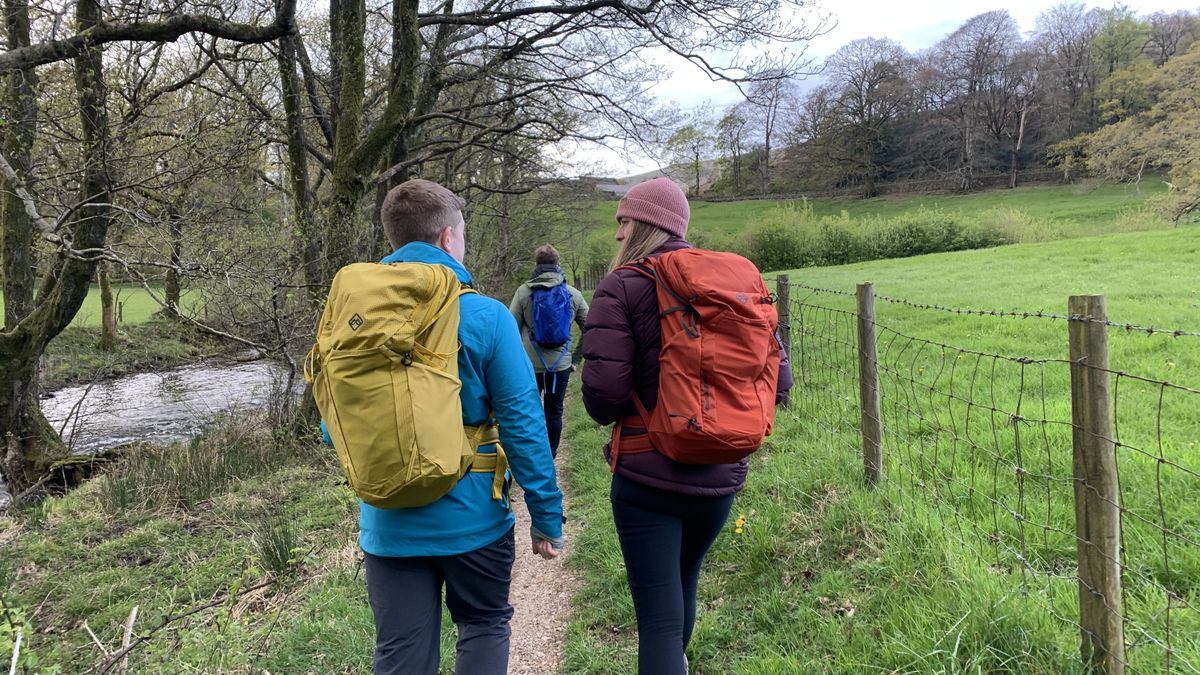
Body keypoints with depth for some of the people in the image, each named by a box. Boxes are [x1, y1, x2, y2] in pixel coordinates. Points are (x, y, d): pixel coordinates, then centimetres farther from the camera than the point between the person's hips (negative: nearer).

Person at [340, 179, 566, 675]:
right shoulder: (485, 316, -13)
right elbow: (522, 424, -14)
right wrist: (547, 515, -5)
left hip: (388, 524, 3)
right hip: (471, 518, -3)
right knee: (484, 628, 21)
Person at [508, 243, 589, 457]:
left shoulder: (523, 291, -5)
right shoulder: (573, 294, 1)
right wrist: (576, 358, 10)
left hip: (530, 365, -1)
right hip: (561, 365, 1)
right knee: (554, 412, 12)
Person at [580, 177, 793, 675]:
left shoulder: (621, 288, -10)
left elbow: (603, 393, -18)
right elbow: (778, 377, 2)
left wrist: (613, 416, 4)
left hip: (648, 475, -6)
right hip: (721, 475, 6)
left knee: (659, 614, 2)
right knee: (683, 582, 28)